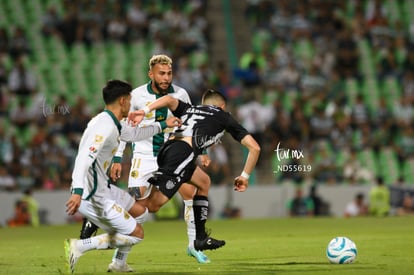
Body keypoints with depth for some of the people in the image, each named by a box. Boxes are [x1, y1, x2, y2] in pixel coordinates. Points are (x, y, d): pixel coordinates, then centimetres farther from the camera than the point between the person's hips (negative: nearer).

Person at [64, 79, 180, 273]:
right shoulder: (105, 127, -20)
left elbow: (134, 133, 33)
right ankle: (79, 246, -9)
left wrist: (163, 125, 43)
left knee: (137, 211, 26)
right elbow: (84, 158, -32)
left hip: (102, 187, 10)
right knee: (136, 234, -3)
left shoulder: (114, 124, 12)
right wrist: (77, 191, -43)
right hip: (95, 196, -10)